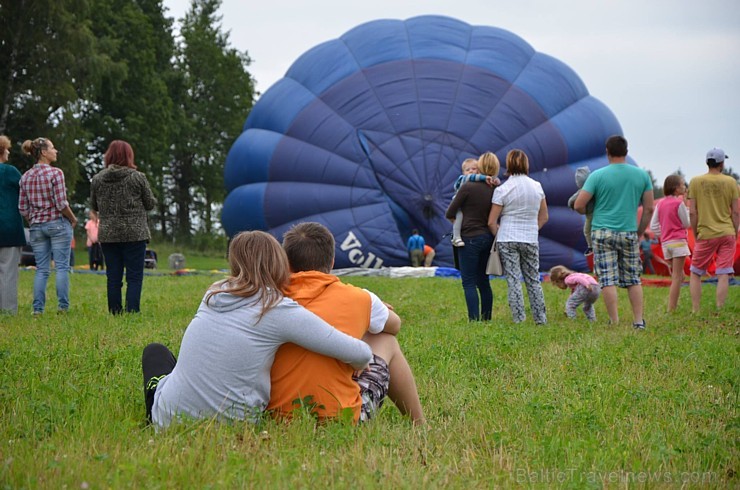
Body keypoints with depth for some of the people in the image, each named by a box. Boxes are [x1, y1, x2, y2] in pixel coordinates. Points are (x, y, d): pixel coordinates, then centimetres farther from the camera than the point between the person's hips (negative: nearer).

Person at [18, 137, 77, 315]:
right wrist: (73, 219, 1)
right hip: (58, 223, -5)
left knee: (41, 269, 8)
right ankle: (62, 306, -3)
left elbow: (22, 208, 6)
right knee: (62, 266, 0)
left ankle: (38, 308, 4)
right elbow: (61, 204, -14)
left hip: (36, 226, 5)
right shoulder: (55, 173, -10)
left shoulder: (26, 177, 7)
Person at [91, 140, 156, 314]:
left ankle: (115, 312, 10)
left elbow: (94, 206, 12)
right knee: (134, 277, 0)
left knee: (113, 277, 8)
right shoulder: (137, 177, -6)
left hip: (108, 235, 3)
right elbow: (150, 204, 2)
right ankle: (132, 312, -5)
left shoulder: (97, 179, 2)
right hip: (134, 234, -3)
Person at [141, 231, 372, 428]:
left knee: (155, 350, 35)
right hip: (230, 424, -1)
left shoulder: (214, 292, 2)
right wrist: (361, 367, 15)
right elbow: (360, 354, -11)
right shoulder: (280, 310, -12)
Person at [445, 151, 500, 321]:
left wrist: (459, 222, 10)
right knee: (483, 281, 14)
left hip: (470, 238, -6)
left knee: (469, 283, -2)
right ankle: (486, 318, 17)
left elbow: (449, 214, -8)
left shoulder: (467, 188, -14)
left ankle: (474, 319, -8)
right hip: (488, 238, 6)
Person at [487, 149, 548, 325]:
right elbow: (544, 217, 12)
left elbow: (491, 222, -6)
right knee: (533, 280, 12)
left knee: (513, 280, -1)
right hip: (531, 240, 3)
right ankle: (541, 319, 14)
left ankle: (519, 320, -3)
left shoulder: (502, 190, -7)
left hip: (507, 239, -3)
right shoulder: (537, 187, 5)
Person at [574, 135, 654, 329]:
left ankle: (615, 323, -3)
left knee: (608, 279, -1)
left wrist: (588, 212, 16)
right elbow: (649, 209, 6)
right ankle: (638, 321, 11)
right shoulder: (642, 175, 4)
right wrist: (639, 233, 17)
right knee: (633, 279, 12)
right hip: (629, 234, 3)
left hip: (603, 233, -3)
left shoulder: (598, 175, -5)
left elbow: (578, 206, -7)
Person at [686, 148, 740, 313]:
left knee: (695, 273, 11)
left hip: (706, 235, -1)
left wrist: (696, 234, 8)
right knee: (723, 274, 2)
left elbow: (692, 213, -2)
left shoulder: (695, 182, -1)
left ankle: (695, 311, 6)